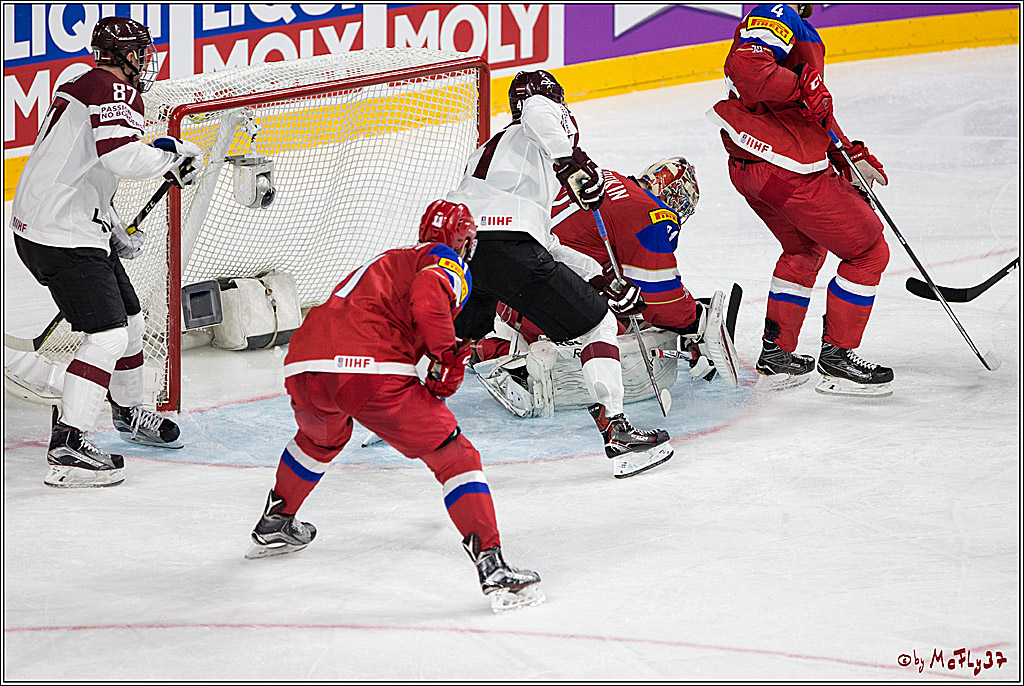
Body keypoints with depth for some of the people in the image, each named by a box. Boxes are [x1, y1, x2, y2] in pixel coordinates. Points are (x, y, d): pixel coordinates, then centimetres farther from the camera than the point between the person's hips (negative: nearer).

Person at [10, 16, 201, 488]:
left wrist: (115, 233, 20)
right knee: (108, 336, -14)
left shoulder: (82, 87, 20)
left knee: (129, 319, 23)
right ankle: (68, 444, -20)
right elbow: (121, 157, -29)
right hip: (62, 234, -11)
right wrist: (172, 158, -11)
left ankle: (130, 413, 43)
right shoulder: (116, 91, -12)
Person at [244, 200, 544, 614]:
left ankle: (273, 524, 53)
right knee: (455, 456, 1)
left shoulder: (388, 260, 37)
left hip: (303, 368, 7)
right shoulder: (446, 261, 13)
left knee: (321, 436, 40)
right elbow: (428, 295, -13)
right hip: (374, 372, -7)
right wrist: (446, 358, -3)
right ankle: (491, 566, -12)